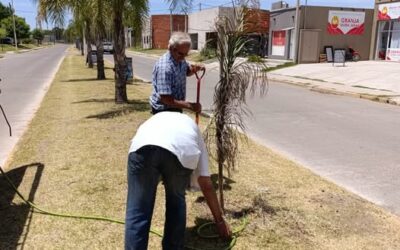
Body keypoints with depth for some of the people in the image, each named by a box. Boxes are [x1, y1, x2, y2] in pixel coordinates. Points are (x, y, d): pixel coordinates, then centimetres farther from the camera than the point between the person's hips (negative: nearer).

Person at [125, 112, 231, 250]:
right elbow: (206, 185, 36)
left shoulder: (156, 119, 46)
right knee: (176, 202, 28)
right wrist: (220, 220, 44)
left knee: (137, 213, 9)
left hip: (142, 146, 0)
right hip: (182, 149, 0)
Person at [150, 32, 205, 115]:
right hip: (164, 110, -9)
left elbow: (187, 71, 19)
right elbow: (165, 99, -33)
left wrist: (194, 69, -5)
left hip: (175, 107, 9)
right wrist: (189, 105, -33)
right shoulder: (164, 68, -30)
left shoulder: (180, 59, -3)